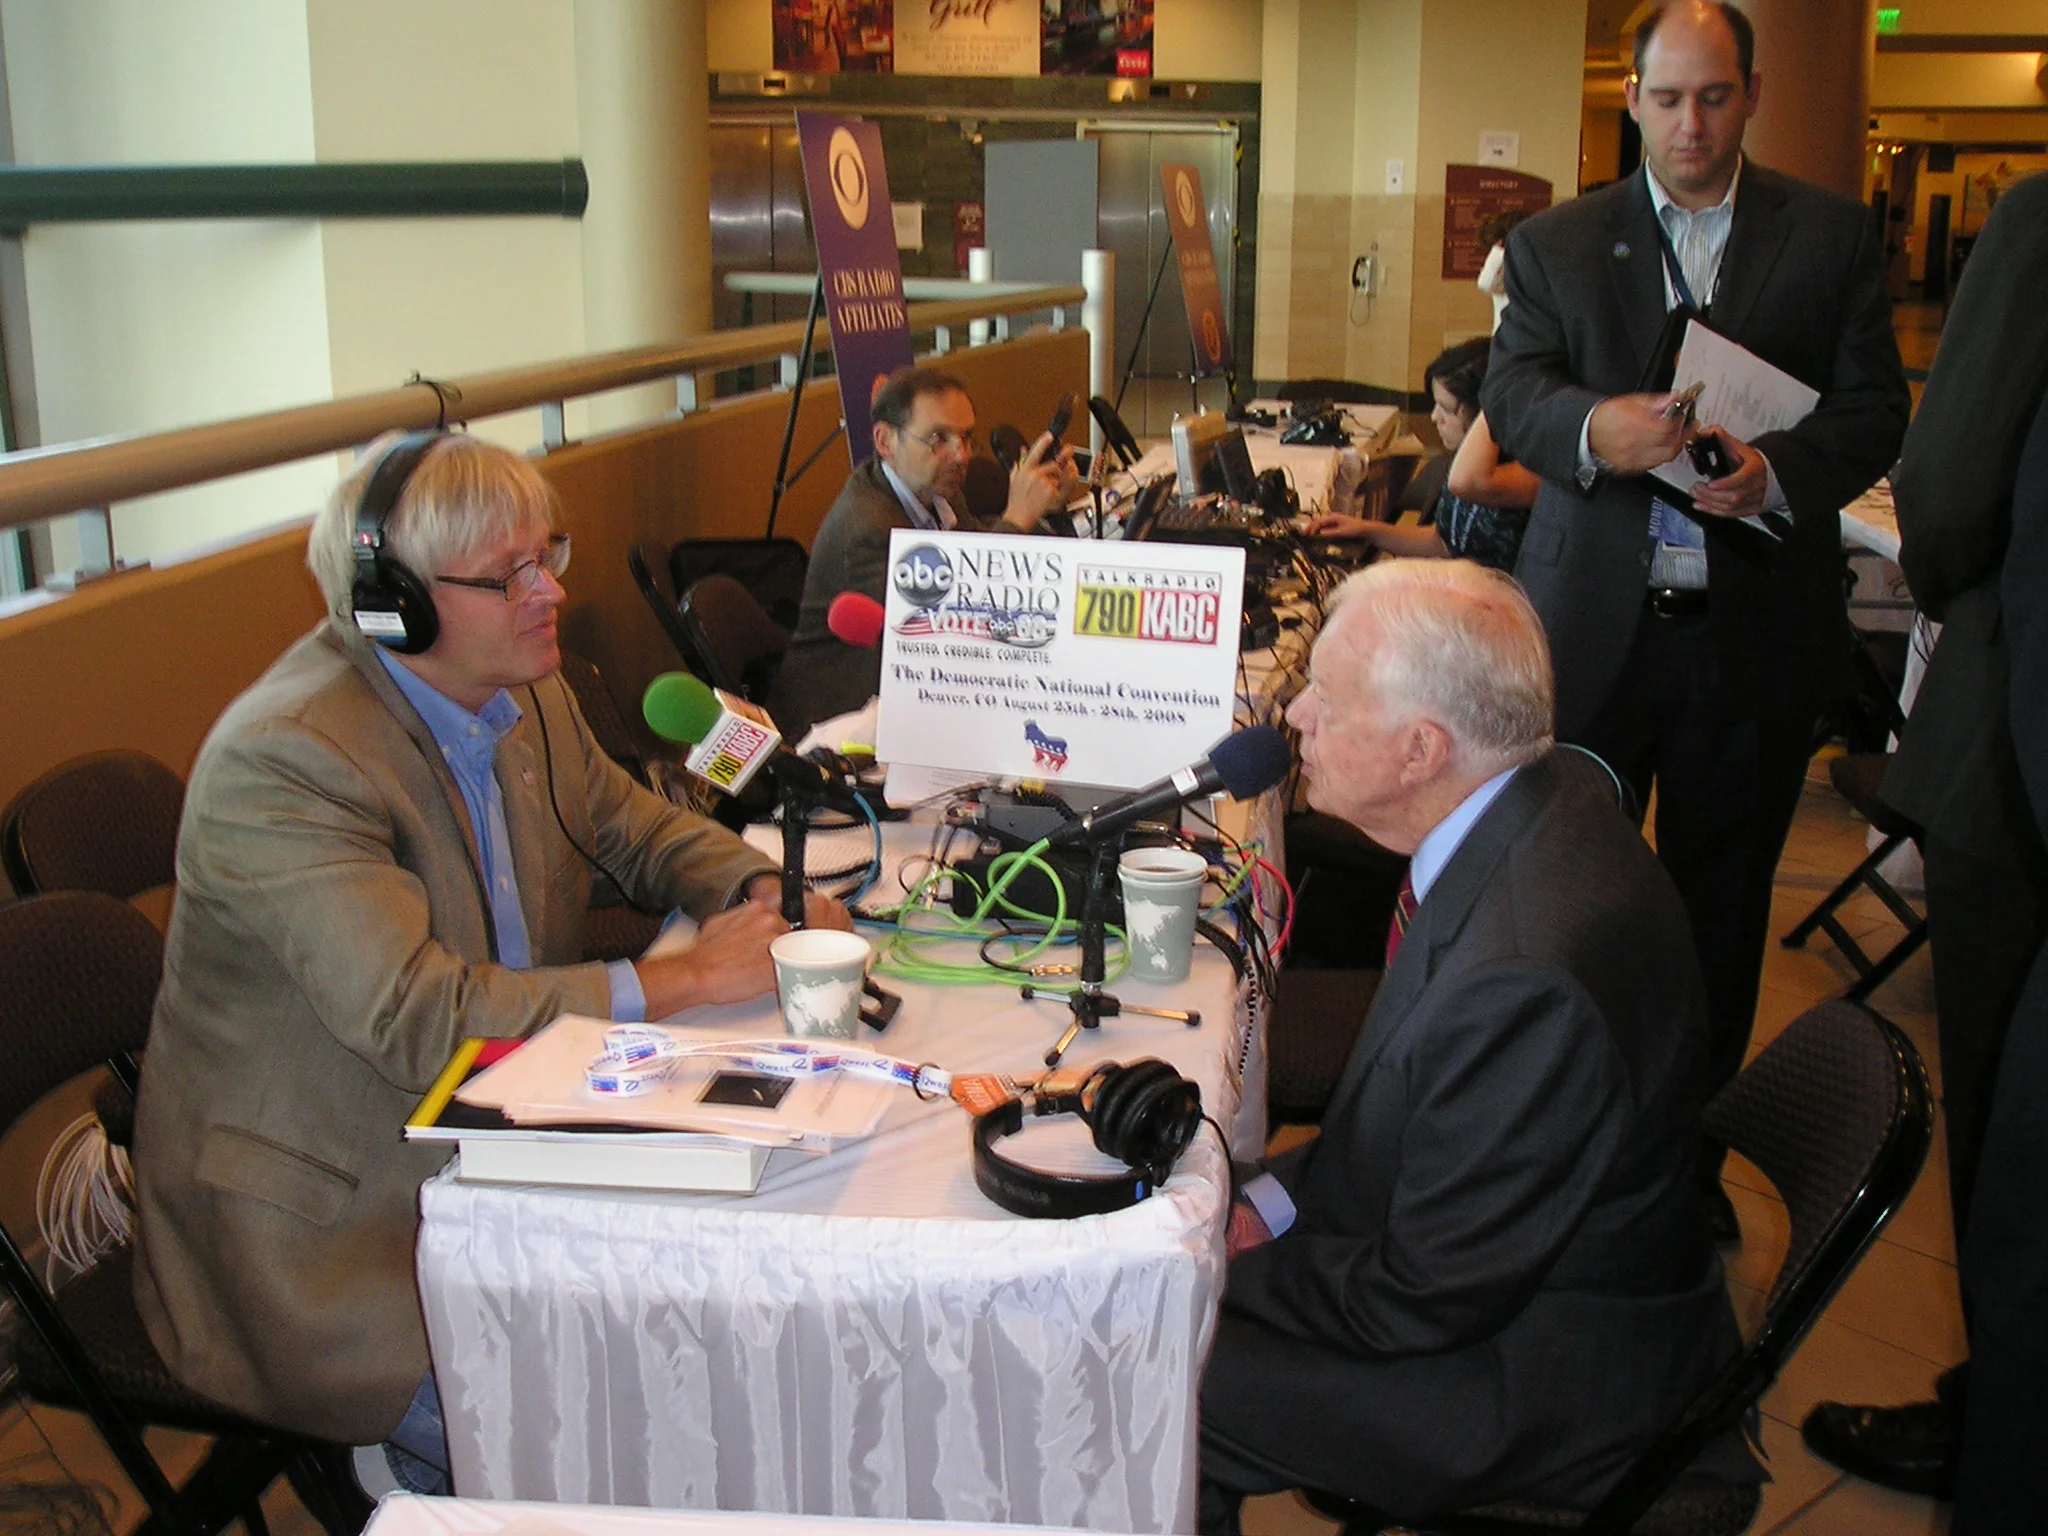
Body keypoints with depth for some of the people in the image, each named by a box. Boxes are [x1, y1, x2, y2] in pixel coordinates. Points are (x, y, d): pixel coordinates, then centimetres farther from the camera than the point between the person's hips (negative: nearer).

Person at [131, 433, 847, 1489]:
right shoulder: (283, 762, -23)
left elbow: (628, 824, 16)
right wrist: (690, 977, -27)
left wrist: (761, 892, -5)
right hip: (327, 1221, -8)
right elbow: (419, 1021, -29)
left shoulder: (522, 688, 2)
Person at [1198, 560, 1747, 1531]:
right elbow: (1422, 1101, 8)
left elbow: (1423, 1300, -23)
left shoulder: (1527, 977, -36)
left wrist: (1225, 1272, -10)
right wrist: (1278, 1197, -1)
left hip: (1546, 1382, -9)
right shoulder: (1549, 799, -7)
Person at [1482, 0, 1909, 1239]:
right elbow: (1512, 394, -6)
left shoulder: (1835, 237, 6)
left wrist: (1776, 473, -21)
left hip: (1758, 632, 0)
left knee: (1722, 907, 11)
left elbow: (1875, 410, 0)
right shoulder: (1556, 243, 7)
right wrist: (1595, 428, -28)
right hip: (1593, 627, 0)